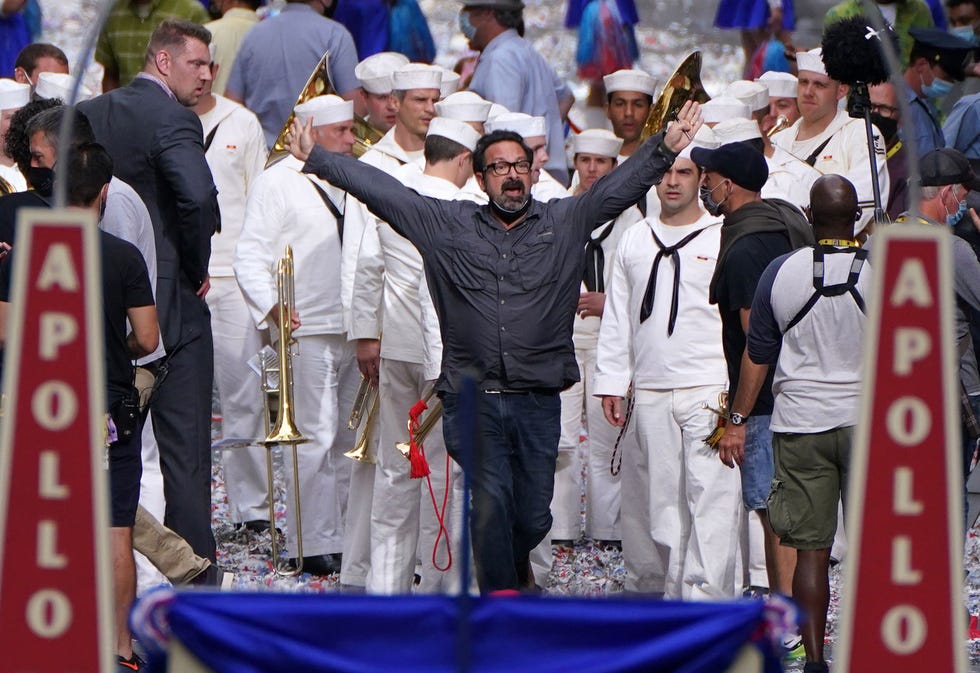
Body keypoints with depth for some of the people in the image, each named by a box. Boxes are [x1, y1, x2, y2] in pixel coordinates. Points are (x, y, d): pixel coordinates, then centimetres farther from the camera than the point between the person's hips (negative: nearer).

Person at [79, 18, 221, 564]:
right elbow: (198, 194, -30)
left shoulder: (90, 114, 8)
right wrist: (198, 268, -15)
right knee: (184, 446, -1)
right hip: (172, 304, -7)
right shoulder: (172, 119, -15)